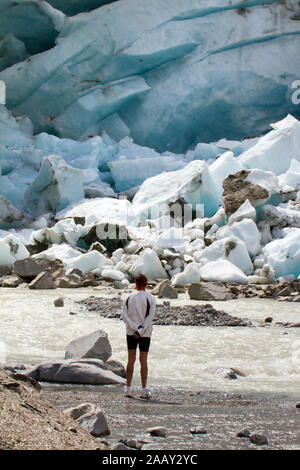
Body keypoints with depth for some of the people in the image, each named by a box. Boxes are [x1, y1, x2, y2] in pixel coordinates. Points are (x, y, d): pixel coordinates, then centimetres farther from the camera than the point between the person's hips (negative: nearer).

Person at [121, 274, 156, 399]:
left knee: (131, 360, 7)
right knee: (144, 360, 2)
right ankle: (144, 390, 1)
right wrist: (141, 331, -14)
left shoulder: (129, 298, 2)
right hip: (145, 333, -2)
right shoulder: (150, 298, -5)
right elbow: (150, 316, -13)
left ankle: (128, 388, 5)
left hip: (131, 332, 2)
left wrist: (135, 329, -10)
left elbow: (124, 316, -5)